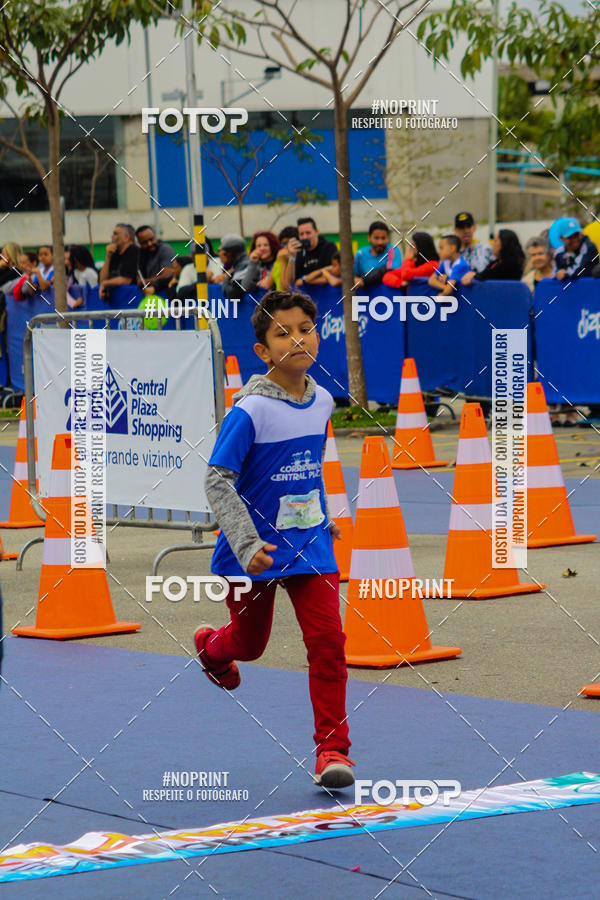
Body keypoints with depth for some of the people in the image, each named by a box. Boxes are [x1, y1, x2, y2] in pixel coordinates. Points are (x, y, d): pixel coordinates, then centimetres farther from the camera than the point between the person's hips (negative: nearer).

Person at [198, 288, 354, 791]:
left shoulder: (321, 402, 0)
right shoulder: (250, 411, -20)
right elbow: (217, 480, -21)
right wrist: (246, 543, -28)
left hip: (309, 543, 3)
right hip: (254, 550, -3)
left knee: (328, 640, -12)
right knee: (250, 644, 16)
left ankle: (332, 748, -3)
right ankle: (211, 646, 54)